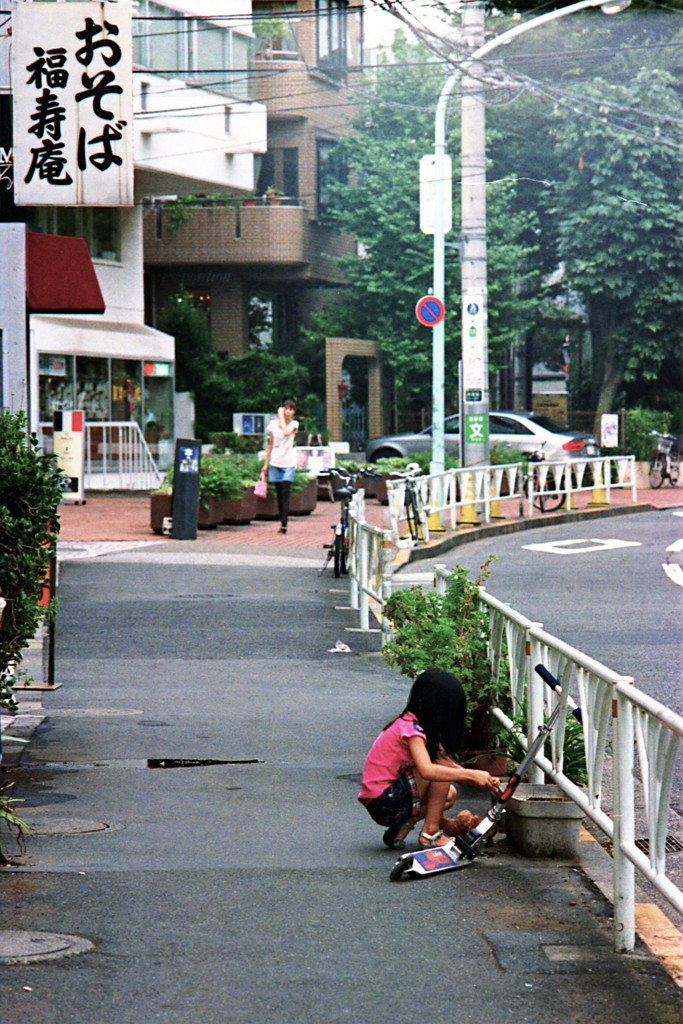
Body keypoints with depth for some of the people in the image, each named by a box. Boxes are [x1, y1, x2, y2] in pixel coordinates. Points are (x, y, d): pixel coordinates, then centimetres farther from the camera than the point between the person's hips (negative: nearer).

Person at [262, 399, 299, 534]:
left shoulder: (294, 424, 0)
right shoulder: (274, 424, 5)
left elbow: (286, 432, -22)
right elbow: (270, 445, 11)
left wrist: (281, 417, -11)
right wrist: (266, 464, 9)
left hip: (288, 464, -2)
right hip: (275, 463, 2)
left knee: (285, 493, -13)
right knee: (279, 495, 6)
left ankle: (284, 524, -19)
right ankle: (282, 522, 14)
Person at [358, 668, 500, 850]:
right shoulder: (410, 728, -19)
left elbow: (450, 765, 10)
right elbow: (426, 770, -36)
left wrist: (484, 781, -4)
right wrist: (471, 775, -31)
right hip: (381, 803, -10)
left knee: (449, 794, 14)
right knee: (440, 767, -16)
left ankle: (402, 828, 4)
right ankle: (430, 833, -10)